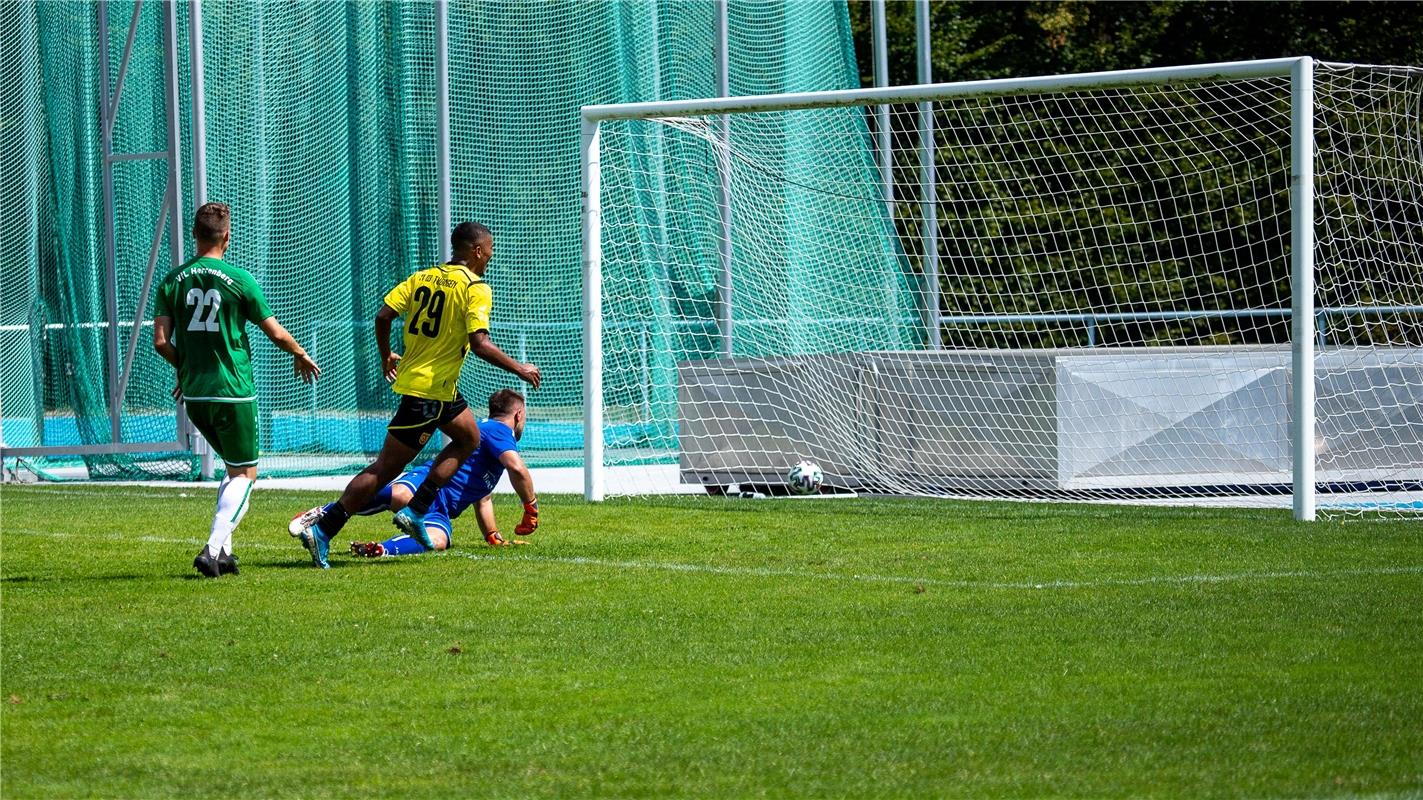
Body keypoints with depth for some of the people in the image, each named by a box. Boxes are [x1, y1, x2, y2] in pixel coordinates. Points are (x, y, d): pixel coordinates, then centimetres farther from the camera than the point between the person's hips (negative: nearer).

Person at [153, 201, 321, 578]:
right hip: (233, 392, -5)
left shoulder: (173, 281, 3)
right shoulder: (239, 279, -8)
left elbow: (161, 342, -1)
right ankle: (214, 549, -13)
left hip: (194, 394, 5)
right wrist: (301, 356, 18)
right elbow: (276, 333, -2)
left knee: (234, 468, 21)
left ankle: (223, 550, 13)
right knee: (244, 473, 4)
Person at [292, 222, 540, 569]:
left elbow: (383, 315, 1)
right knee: (386, 468, -2)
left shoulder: (422, 277, 8)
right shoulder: (476, 289, -12)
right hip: (431, 390, -8)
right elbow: (479, 343, -22)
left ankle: (414, 512, 14)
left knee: (469, 438, 24)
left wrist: (386, 357, 17)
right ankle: (322, 530, -6)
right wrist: (519, 370, -11)